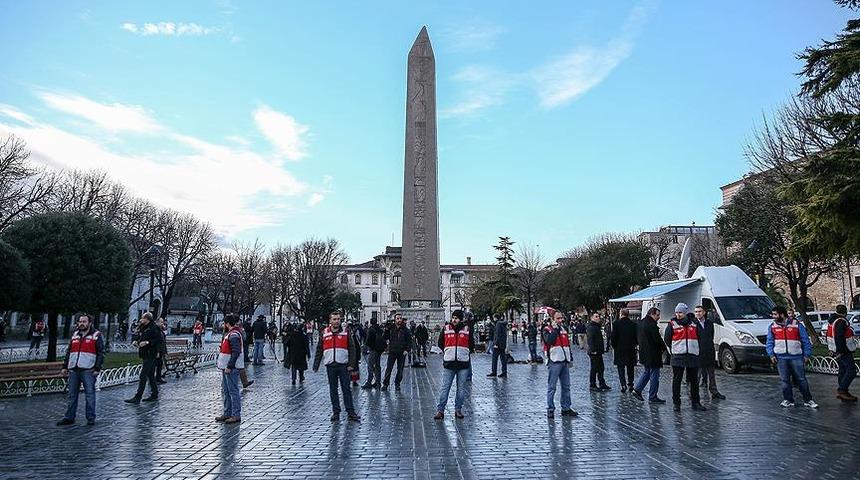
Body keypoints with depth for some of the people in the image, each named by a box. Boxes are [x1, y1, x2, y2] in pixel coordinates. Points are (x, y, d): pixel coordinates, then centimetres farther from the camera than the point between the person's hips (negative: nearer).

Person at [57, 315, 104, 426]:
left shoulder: (96, 335, -1)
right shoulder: (75, 335, 17)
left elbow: (101, 353, -4)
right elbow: (68, 352, 22)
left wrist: (97, 368, -11)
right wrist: (65, 366, 14)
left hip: (88, 370, -5)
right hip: (73, 370, 5)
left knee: (90, 394, -1)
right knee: (72, 395, 11)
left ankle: (91, 418, 6)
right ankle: (69, 417, 20)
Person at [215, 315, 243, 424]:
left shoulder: (234, 335, -18)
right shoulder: (229, 334, 16)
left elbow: (236, 352, -24)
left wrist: (229, 367, -25)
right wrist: (220, 363, 20)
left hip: (231, 368, -11)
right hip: (226, 367, 11)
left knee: (233, 391, -6)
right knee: (225, 391, 17)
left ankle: (236, 415, -1)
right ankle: (227, 413, 26)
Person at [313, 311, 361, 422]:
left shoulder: (345, 333, 2)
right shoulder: (324, 333, 6)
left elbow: (352, 349, 1)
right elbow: (319, 351, 10)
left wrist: (351, 364, -8)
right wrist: (316, 366, 5)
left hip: (343, 365, -2)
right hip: (330, 366, 2)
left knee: (346, 389, 0)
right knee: (333, 390, 7)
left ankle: (351, 412, 5)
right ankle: (336, 412, 16)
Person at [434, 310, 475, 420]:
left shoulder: (467, 329, 2)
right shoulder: (445, 329, 3)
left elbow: (472, 345, 14)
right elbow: (440, 343, 15)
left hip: (463, 363, 1)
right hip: (449, 363, 0)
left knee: (461, 389, 7)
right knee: (445, 388, -2)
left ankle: (458, 409, 18)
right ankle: (440, 410, 4)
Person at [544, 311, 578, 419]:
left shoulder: (564, 329, 18)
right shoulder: (548, 330, -3)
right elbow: (549, 341, -23)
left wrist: (570, 358, 20)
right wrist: (555, 329, -14)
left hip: (565, 362, 7)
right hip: (554, 362, -7)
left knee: (566, 386, 11)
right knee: (552, 387, -3)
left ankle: (566, 408, 20)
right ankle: (550, 409, 4)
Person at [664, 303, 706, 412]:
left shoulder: (694, 324, 7)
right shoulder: (672, 324, -1)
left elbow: (700, 337, 18)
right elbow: (667, 339, 7)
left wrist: (694, 348, 13)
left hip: (693, 355, 3)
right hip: (678, 356, -3)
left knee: (694, 380, 9)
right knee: (677, 380, -1)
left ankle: (695, 402, 19)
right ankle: (676, 403, 6)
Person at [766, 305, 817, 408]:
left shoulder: (797, 324, 0)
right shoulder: (772, 327, 8)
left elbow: (805, 340, 3)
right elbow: (769, 342, 10)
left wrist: (807, 354, -1)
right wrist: (771, 354, -1)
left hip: (796, 356, -2)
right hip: (781, 357, 2)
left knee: (801, 379, 3)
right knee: (784, 380, 4)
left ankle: (808, 400, 16)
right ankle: (788, 400, 15)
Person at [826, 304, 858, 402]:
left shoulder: (832, 321, 14)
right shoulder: (841, 322, -17)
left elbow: (829, 336, 20)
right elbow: (839, 338, -24)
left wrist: (830, 349, 23)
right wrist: (840, 351, -23)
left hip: (836, 351, 10)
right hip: (844, 352, -10)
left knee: (843, 370, 14)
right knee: (851, 370, -9)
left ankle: (842, 392, 17)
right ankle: (842, 390, -13)